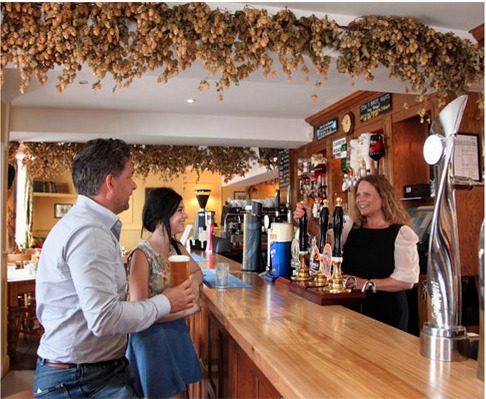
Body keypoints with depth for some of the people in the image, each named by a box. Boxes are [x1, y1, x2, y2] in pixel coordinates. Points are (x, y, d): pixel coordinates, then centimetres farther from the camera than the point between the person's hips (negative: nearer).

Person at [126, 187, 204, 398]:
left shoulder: (177, 247, 0)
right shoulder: (141, 255, -21)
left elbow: (197, 272, 16)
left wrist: (194, 281, -7)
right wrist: (187, 310, -17)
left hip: (177, 331, 7)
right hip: (151, 336, -7)